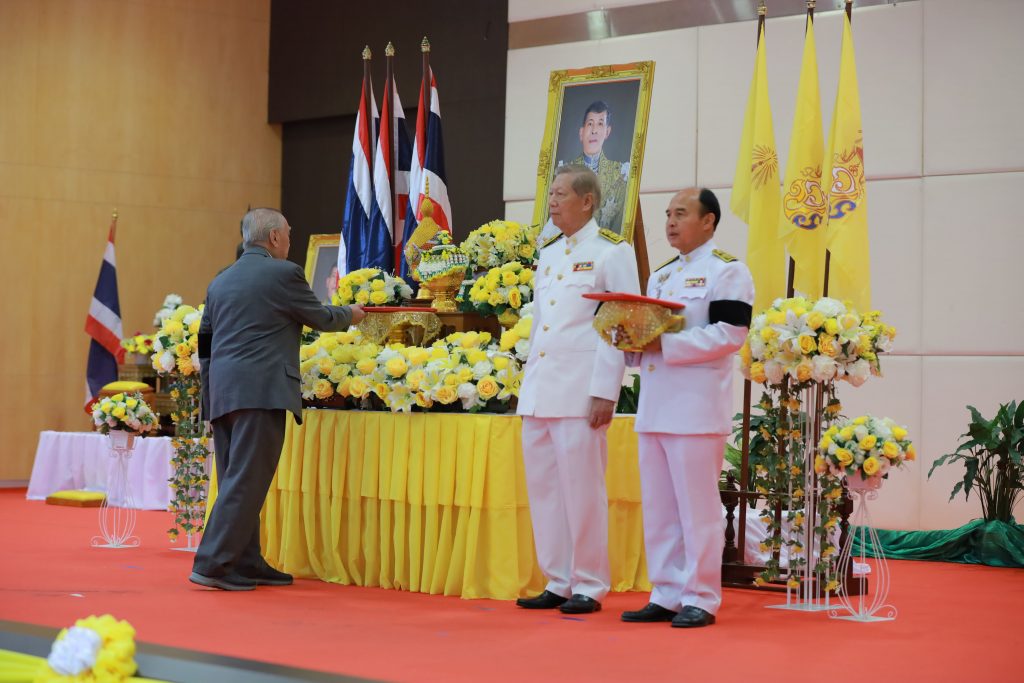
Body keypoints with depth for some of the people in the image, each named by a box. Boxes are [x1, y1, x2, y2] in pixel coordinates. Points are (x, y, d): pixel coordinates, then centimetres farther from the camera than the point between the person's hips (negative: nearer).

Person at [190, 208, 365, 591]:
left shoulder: (221, 282, 18)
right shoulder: (283, 273, -4)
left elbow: (204, 341, 21)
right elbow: (320, 318, 7)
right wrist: (350, 315, 27)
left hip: (223, 393, 8)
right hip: (261, 391, -8)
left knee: (236, 482, 11)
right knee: (246, 481, -8)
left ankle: (246, 565, 16)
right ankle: (212, 564, -12)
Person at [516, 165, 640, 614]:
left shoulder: (611, 252, -3)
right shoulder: (547, 255, 18)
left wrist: (604, 392, -14)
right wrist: (529, 383, 17)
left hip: (581, 391, -7)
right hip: (539, 391, 7)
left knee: (582, 489, -4)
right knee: (543, 488, 8)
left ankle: (589, 586, 4)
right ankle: (558, 582, 16)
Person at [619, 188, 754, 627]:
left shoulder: (726, 271, -4)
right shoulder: (661, 276, 22)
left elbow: (729, 334, -16)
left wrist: (664, 344, -20)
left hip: (697, 408, -8)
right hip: (654, 406, 8)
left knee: (696, 506, -5)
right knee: (658, 508, 9)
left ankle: (700, 599, 2)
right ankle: (666, 596, 16)